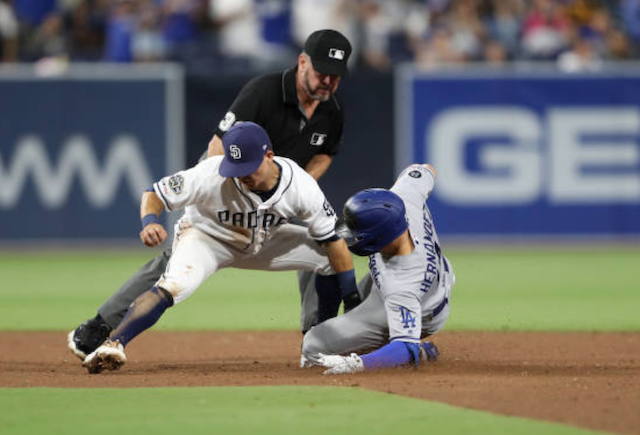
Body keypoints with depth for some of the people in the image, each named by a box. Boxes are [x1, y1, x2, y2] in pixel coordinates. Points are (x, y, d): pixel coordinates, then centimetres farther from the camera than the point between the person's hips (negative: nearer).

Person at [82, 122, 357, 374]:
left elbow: (332, 239, -18)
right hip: (206, 238, -4)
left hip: (262, 243, 4)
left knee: (331, 258, -9)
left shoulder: (301, 186, -27)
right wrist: (149, 222, -48)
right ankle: (112, 345, -38)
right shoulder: (211, 175, -34)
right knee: (174, 286, -34)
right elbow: (155, 194, -24)